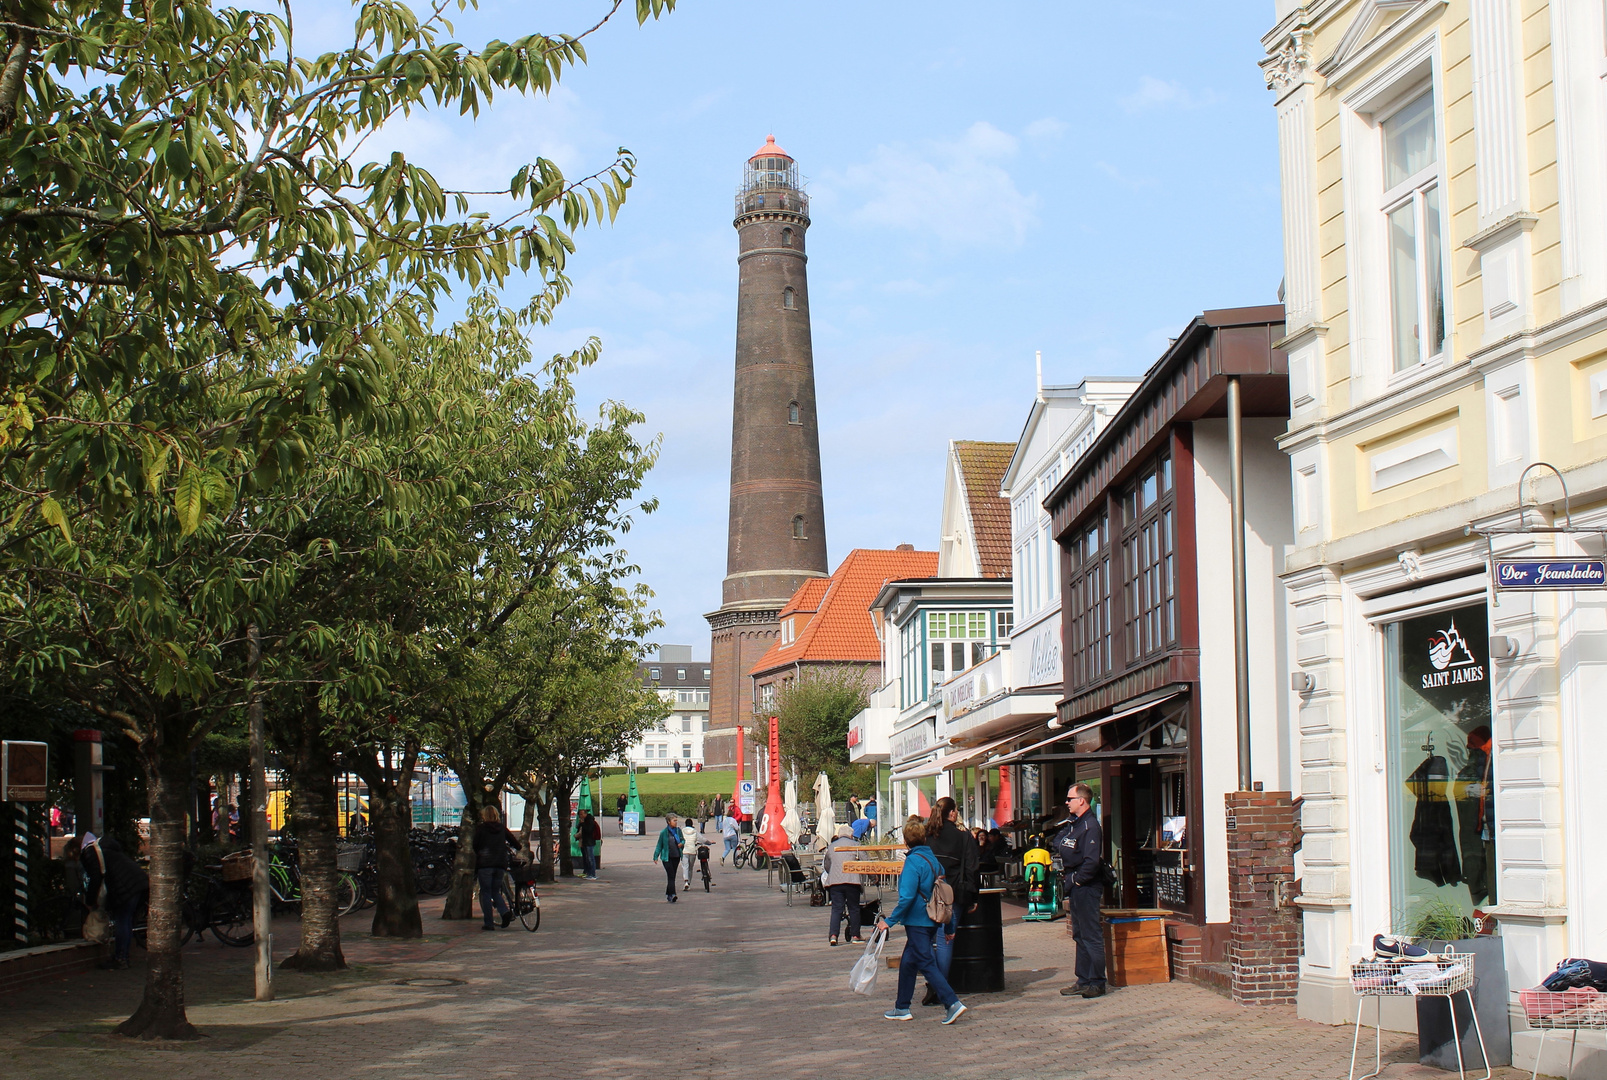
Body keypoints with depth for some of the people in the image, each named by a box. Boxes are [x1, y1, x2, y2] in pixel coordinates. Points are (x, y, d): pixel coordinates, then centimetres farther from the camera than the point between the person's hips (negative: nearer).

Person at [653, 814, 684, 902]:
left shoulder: (678, 831, 6)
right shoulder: (663, 832, -5)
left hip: (676, 856, 5)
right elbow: (659, 845, 1)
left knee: (672, 876, 10)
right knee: (671, 875, -13)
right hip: (667, 857, -5)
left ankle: (668, 894, 23)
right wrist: (656, 857, -2)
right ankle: (672, 894, -18)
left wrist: (681, 844, -4)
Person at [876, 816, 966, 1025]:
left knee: (926, 964, -7)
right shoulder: (933, 859, 9)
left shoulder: (913, 861, -15)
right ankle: (902, 1008, 25)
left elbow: (907, 897, -22)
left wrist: (890, 920, -16)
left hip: (917, 921, -9)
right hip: (932, 920, 9)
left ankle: (952, 1003, -16)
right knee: (907, 963, 18)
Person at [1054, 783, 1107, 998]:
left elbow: (1092, 861, -23)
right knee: (1080, 934, 14)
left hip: (1087, 886, -10)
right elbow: (1058, 845, 22)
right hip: (1076, 885, 10)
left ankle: (1097, 984, -2)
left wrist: (1078, 880, -16)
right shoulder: (1072, 824, 14)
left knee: (1091, 935, -6)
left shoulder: (1090, 826, -16)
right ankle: (1084, 981, 20)